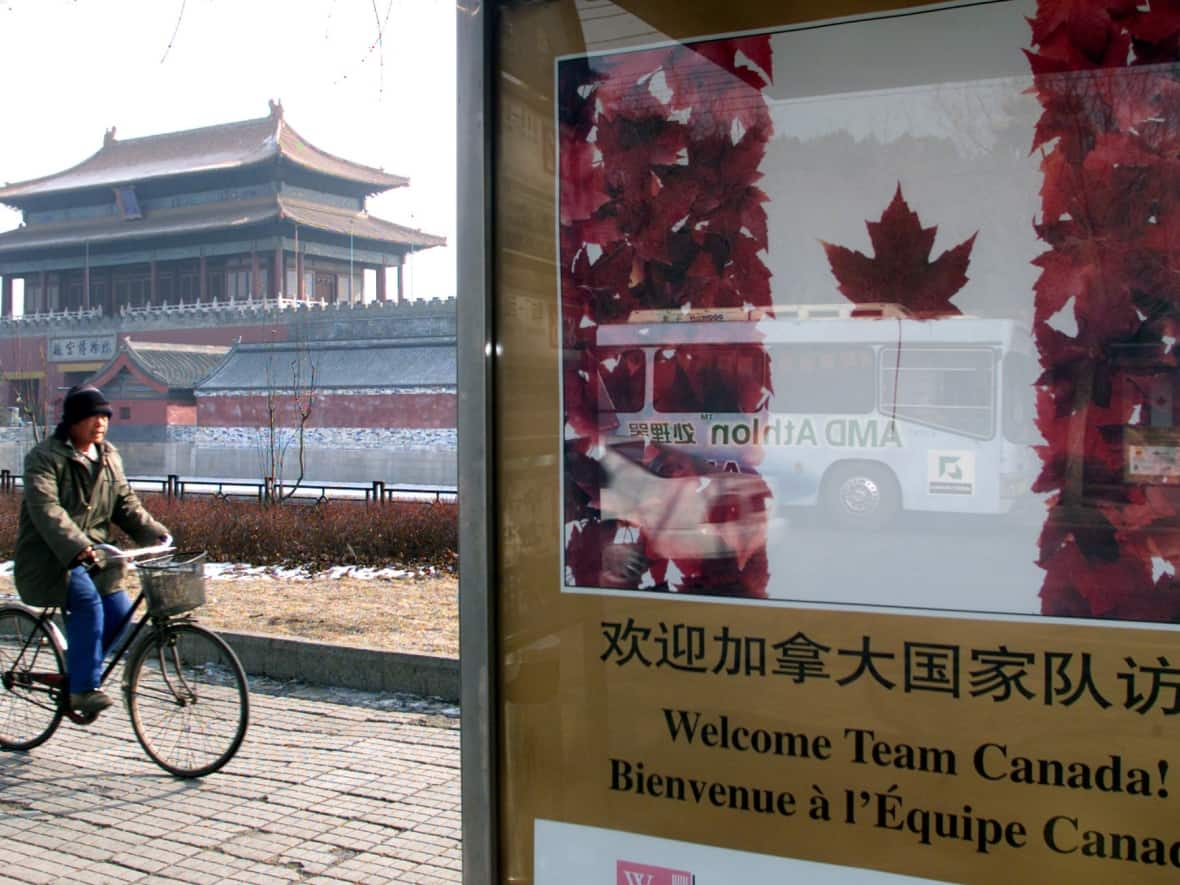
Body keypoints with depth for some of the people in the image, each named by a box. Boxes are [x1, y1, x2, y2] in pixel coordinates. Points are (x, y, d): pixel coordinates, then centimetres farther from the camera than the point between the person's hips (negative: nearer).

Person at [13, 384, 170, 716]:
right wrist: (78, 547, -40)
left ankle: (77, 673, 11)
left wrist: (156, 534, -7)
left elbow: (126, 503, 10)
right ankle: (83, 689, -20)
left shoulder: (109, 457, 11)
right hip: (49, 558, -6)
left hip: (93, 556, 6)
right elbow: (46, 510, -25)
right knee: (87, 600, -29)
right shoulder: (44, 457, -11)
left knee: (119, 610, -12)